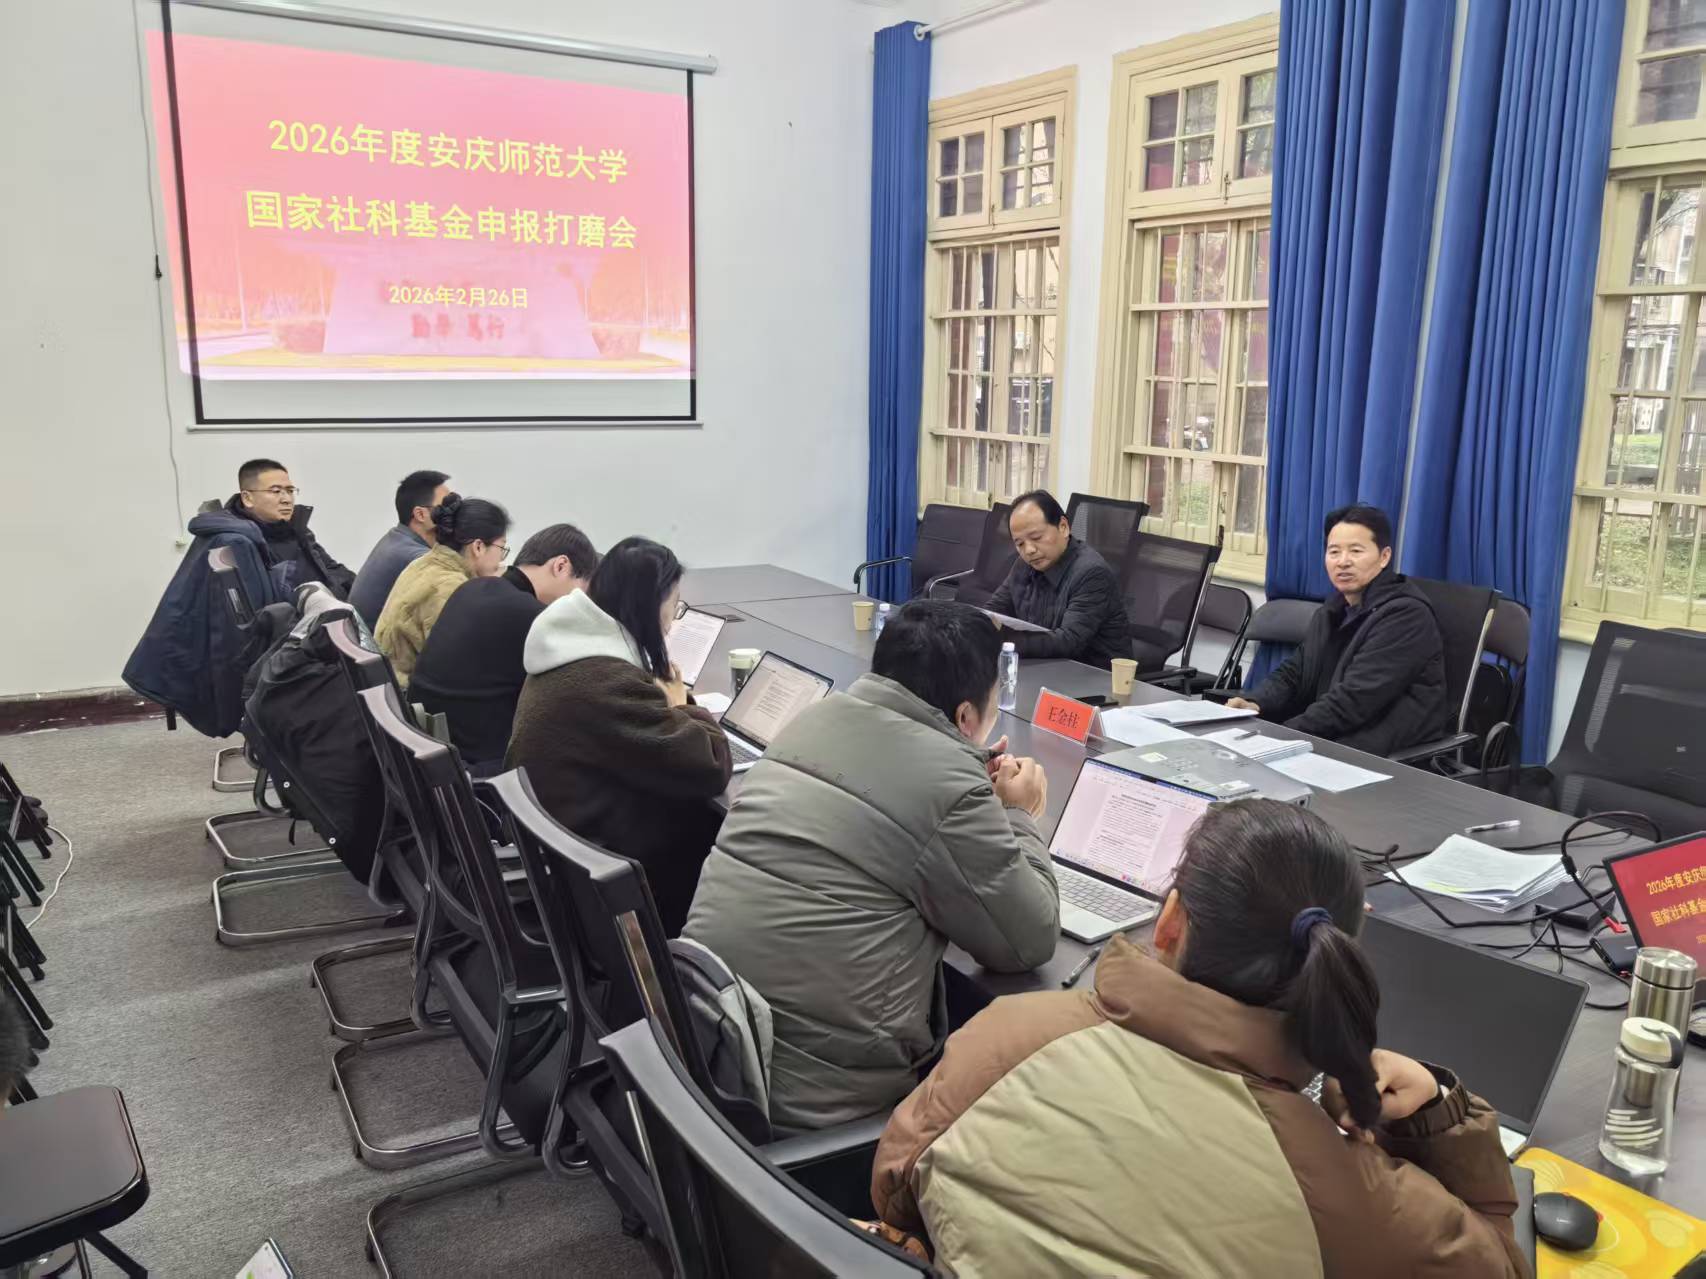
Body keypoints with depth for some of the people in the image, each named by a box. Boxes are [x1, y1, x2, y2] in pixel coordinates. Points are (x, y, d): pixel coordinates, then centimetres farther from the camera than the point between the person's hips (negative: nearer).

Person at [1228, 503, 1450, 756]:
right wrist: (1254, 704, -10)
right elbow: (1292, 673, 12)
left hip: (1390, 755, -7)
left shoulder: (1406, 615, -14)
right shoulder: (1332, 612, 15)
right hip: (1328, 738, 8)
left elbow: (1354, 701, -22)